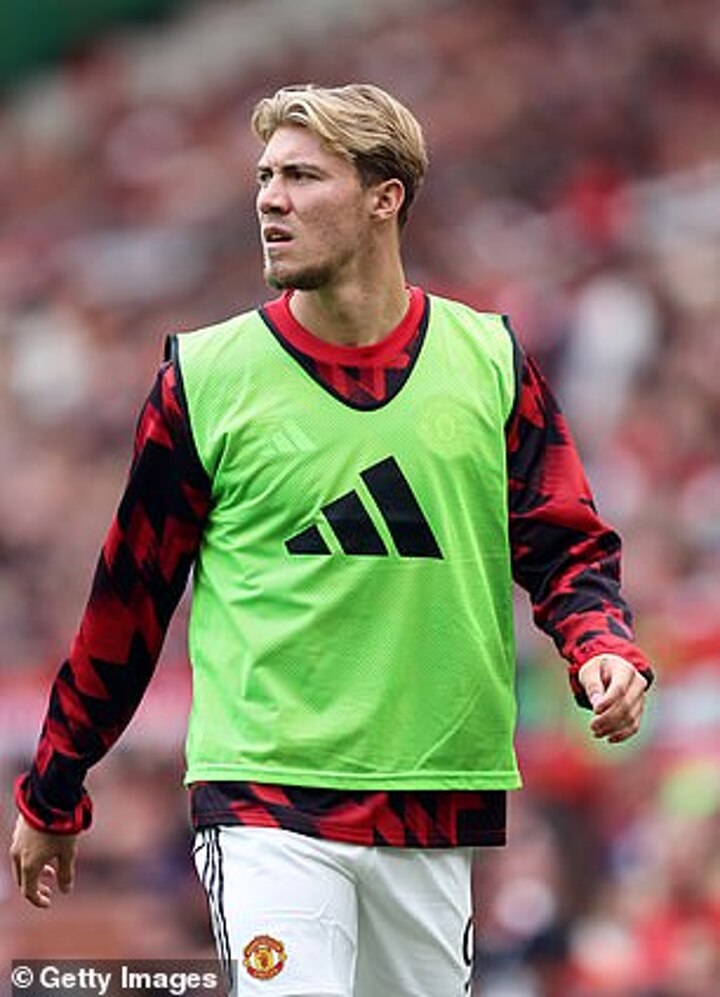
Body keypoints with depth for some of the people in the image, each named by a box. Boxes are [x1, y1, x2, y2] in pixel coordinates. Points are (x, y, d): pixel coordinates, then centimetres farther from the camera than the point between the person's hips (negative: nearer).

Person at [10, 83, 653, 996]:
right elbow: (129, 592, 6)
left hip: (438, 807, 3)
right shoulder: (206, 374, -1)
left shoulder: (490, 359, 4)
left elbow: (564, 544, 9)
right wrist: (51, 796, 11)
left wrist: (603, 650, -13)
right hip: (266, 800, -3)